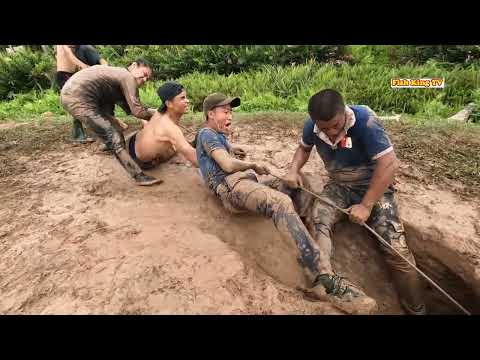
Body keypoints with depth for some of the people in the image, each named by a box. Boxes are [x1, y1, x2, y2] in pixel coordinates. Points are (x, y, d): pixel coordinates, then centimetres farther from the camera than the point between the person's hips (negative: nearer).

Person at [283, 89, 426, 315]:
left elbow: (389, 164, -25)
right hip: (339, 186, 4)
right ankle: (324, 283, -35)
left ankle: (416, 309, 9)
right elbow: (304, 147, 12)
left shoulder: (365, 121, -24)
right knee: (317, 220, -27)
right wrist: (294, 170, -8)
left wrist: (366, 205, -25)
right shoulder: (312, 126, -10)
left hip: (374, 186, -3)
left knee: (395, 247, -13)